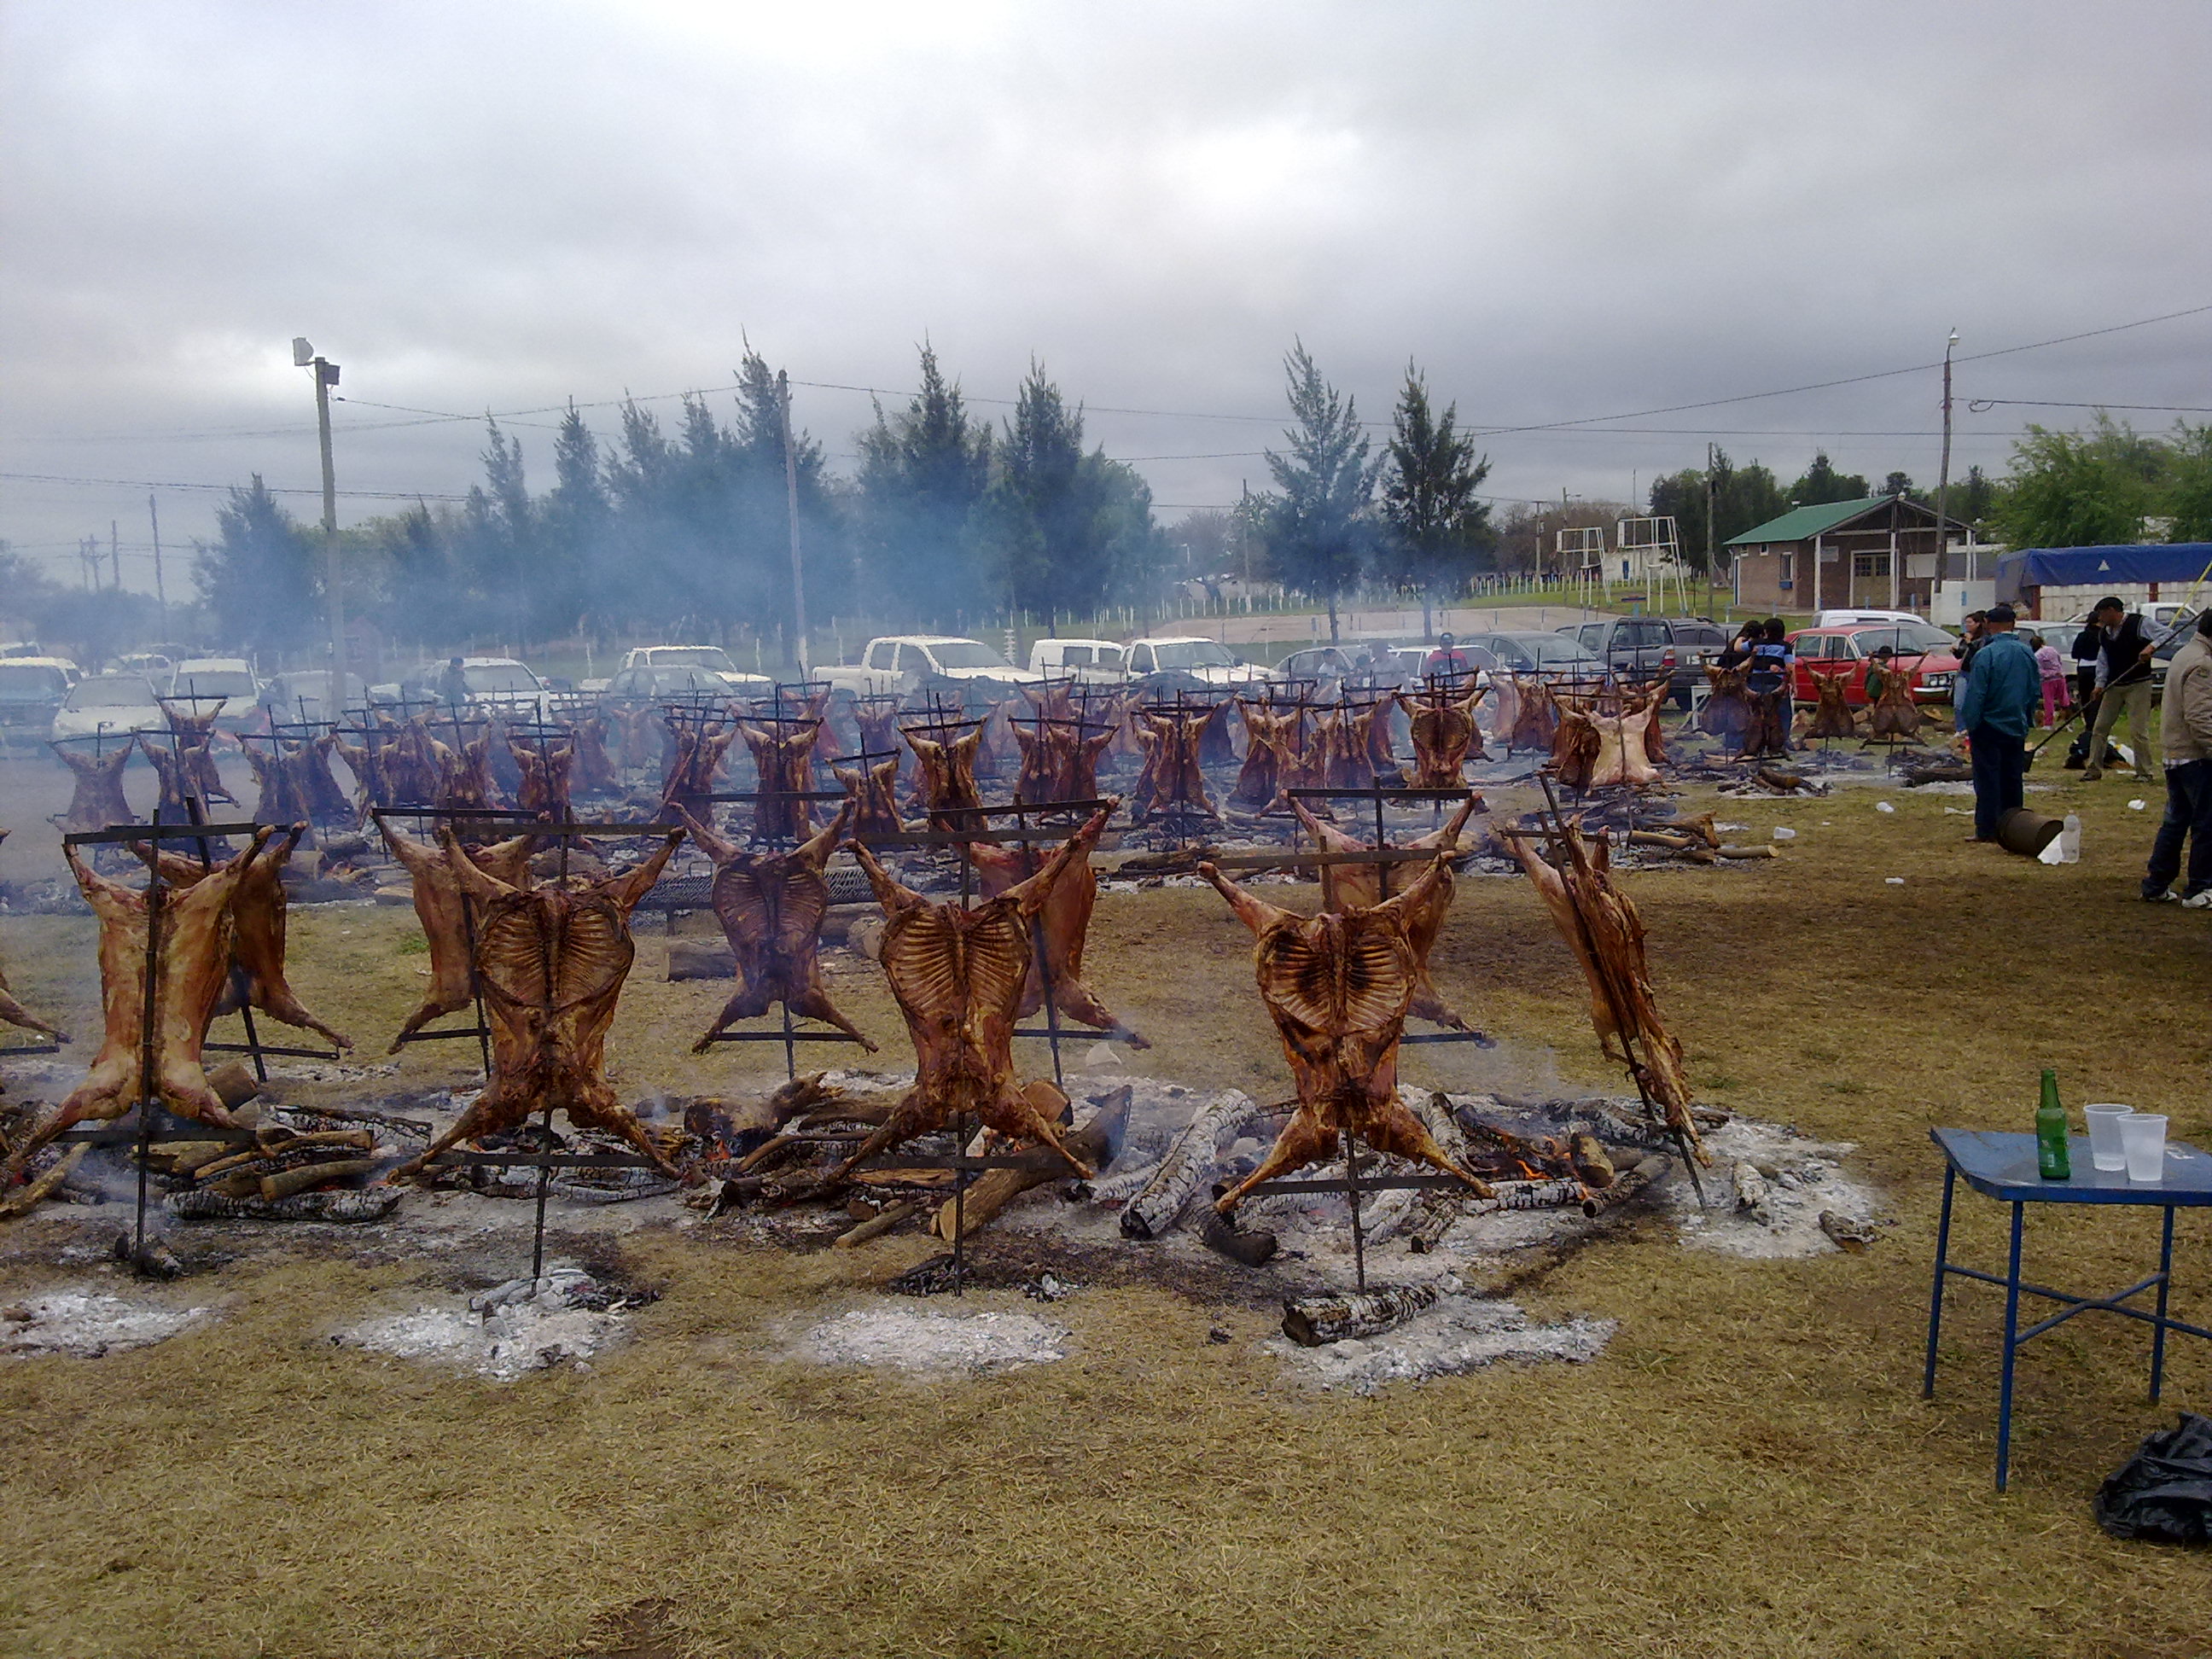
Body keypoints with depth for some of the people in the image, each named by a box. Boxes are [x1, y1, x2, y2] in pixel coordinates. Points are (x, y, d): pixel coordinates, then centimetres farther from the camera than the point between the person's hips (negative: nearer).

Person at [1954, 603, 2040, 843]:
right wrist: (2026, 719, 21)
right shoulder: (2027, 653, 2)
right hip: (2017, 727, 6)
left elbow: (1975, 694, -15)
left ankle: (1986, 829, 0)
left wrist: (1969, 724, -6)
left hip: (1989, 727, -6)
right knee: (2012, 780, 12)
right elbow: (2036, 689, 11)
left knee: (1988, 780, -1)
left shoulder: (1985, 654, -16)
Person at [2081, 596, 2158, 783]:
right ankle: (2094, 769, 15)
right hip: (2113, 686, 7)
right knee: (2099, 728, 7)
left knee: (2138, 731, -7)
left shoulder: (2139, 624, -11)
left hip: (2138, 685, -7)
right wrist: (2100, 684, 1)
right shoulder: (2104, 633, 11)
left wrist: (2151, 647, -33)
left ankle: (2145, 772, 4)